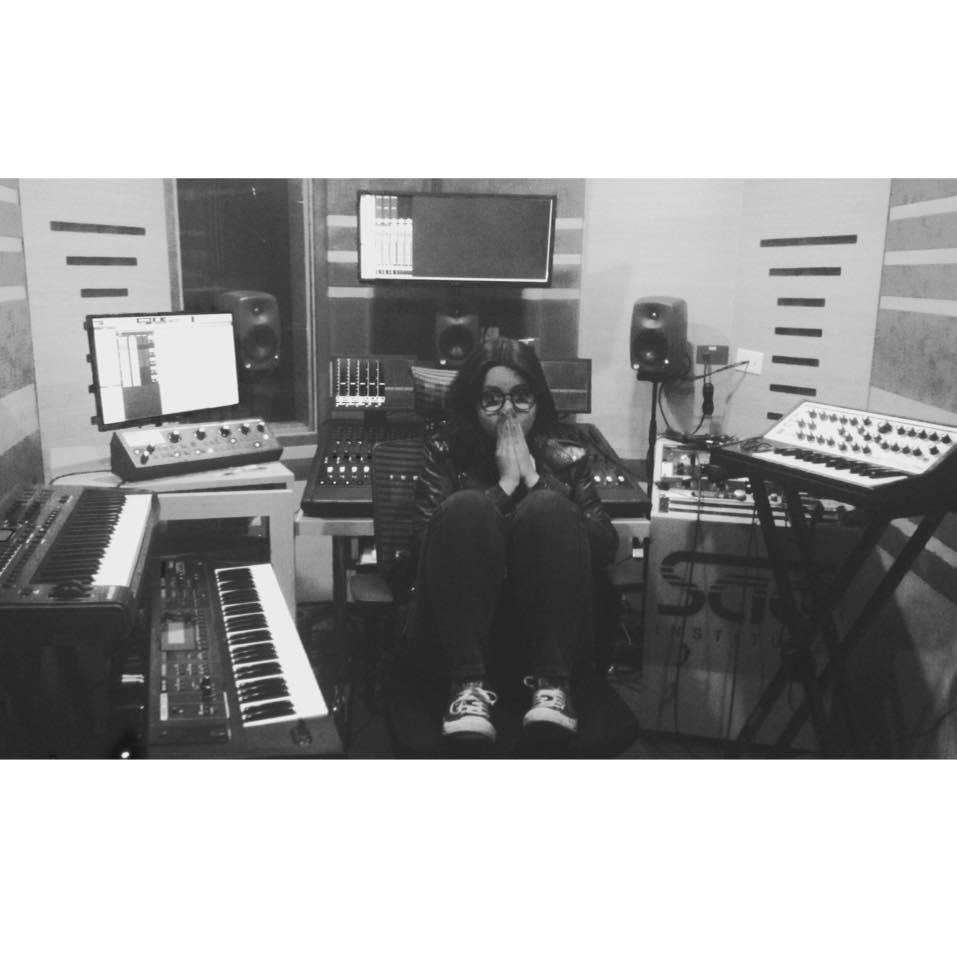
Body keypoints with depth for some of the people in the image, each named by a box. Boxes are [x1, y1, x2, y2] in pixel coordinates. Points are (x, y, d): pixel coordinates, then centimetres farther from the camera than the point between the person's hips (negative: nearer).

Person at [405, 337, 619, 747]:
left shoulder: (566, 458, 14)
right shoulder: (445, 452, 11)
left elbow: (605, 547, -1)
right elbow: (426, 540, -5)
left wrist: (533, 480, -6)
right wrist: (505, 485, -9)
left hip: (550, 637, 1)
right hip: (456, 637, 0)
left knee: (547, 507, -22)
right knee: (468, 506, -23)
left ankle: (551, 683, -25)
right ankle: (469, 686, -27)